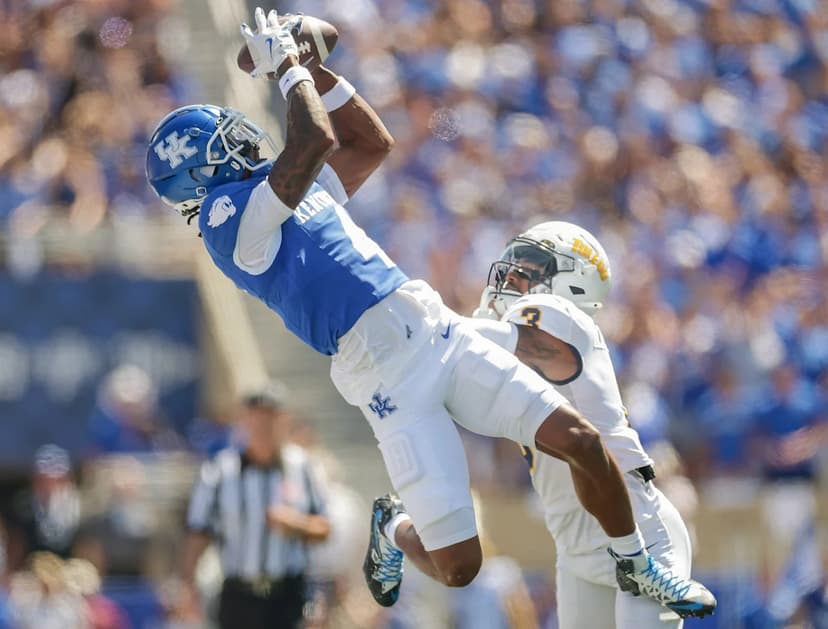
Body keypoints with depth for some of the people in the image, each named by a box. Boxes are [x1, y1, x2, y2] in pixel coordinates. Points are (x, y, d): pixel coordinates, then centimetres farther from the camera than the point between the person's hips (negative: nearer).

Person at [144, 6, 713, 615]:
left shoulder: (296, 193, 22)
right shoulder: (227, 212, -7)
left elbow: (373, 143, 30)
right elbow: (317, 143, -18)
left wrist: (312, 67, 25)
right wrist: (286, 69, -3)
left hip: (438, 331, 8)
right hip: (386, 375, -8)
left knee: (582, 440, -6)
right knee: (458, 566, -11)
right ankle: (393, 531, 24)